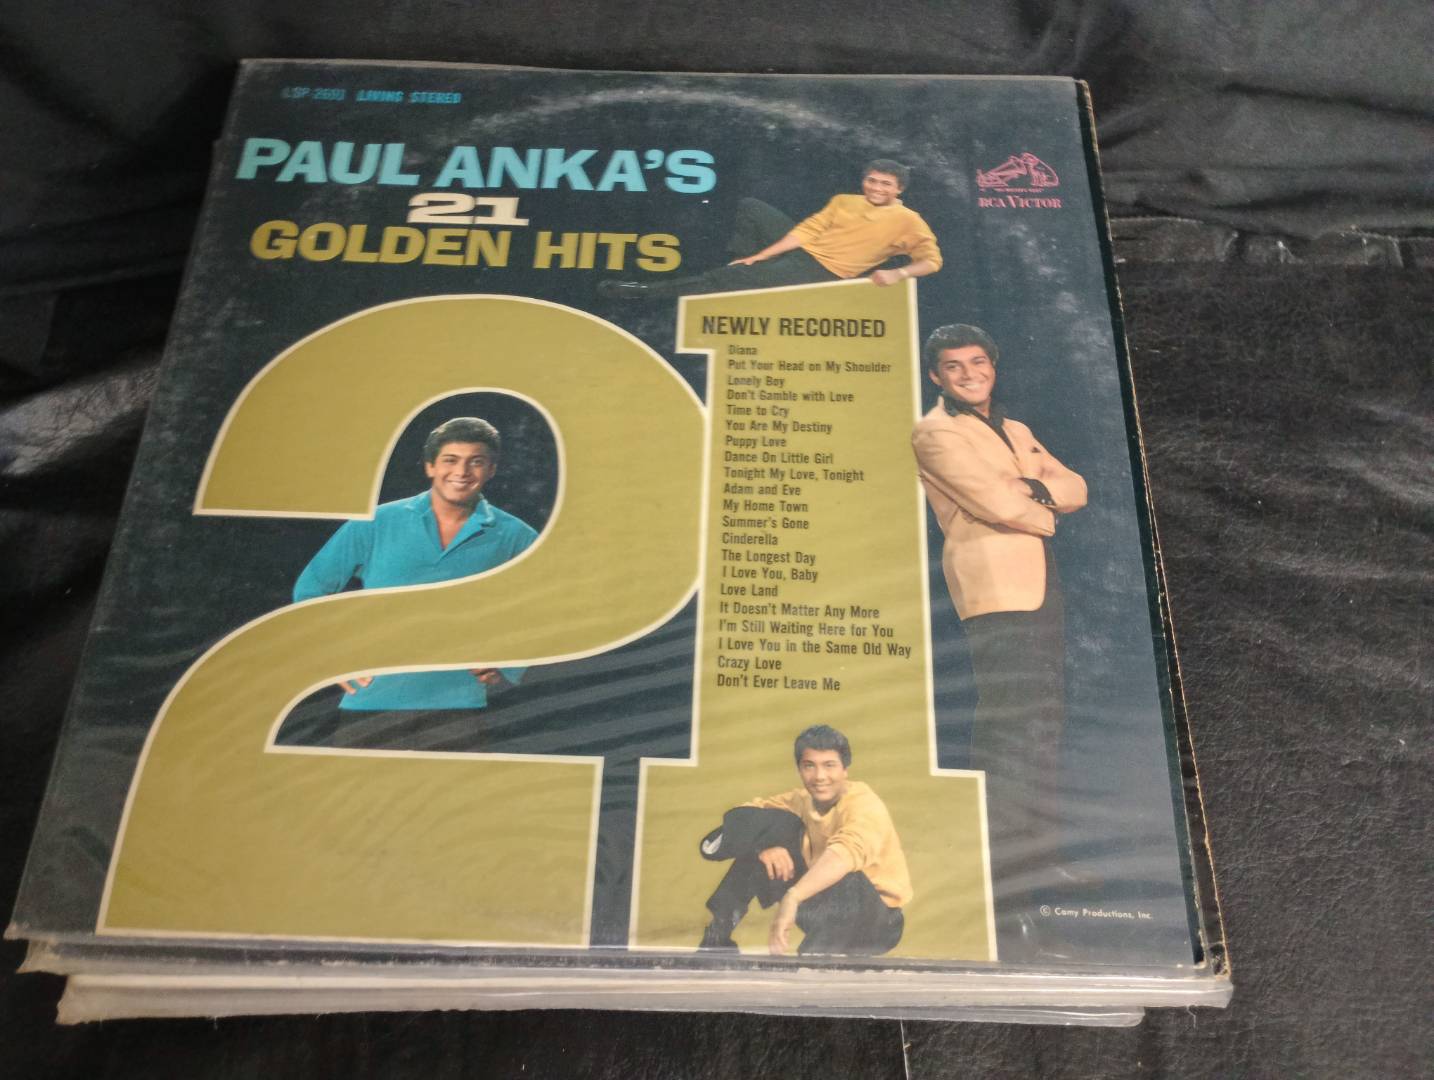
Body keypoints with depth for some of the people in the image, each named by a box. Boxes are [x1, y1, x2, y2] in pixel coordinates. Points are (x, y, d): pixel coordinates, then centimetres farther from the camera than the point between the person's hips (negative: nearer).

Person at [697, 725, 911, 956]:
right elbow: (748, 816, -6)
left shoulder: (865, 805, -24)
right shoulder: (802, 799, -4)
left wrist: (791, 898, -59)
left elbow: (848, 852, -45)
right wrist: (764, 846, -29)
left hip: (876, 919, -6)